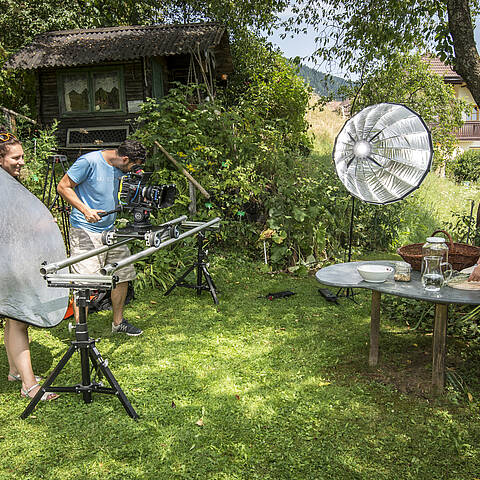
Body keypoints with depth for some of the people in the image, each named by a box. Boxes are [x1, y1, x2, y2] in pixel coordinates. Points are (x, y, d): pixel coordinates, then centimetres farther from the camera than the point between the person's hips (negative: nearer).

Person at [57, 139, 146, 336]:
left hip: (110, 229, 8)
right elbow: (63, 187, -10)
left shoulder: (119, 167, 8)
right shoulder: (89, 161, -14)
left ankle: (118, 322, 25)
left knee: (123, 275, 9)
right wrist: (86, 210, -21)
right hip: (85, 231, -7)